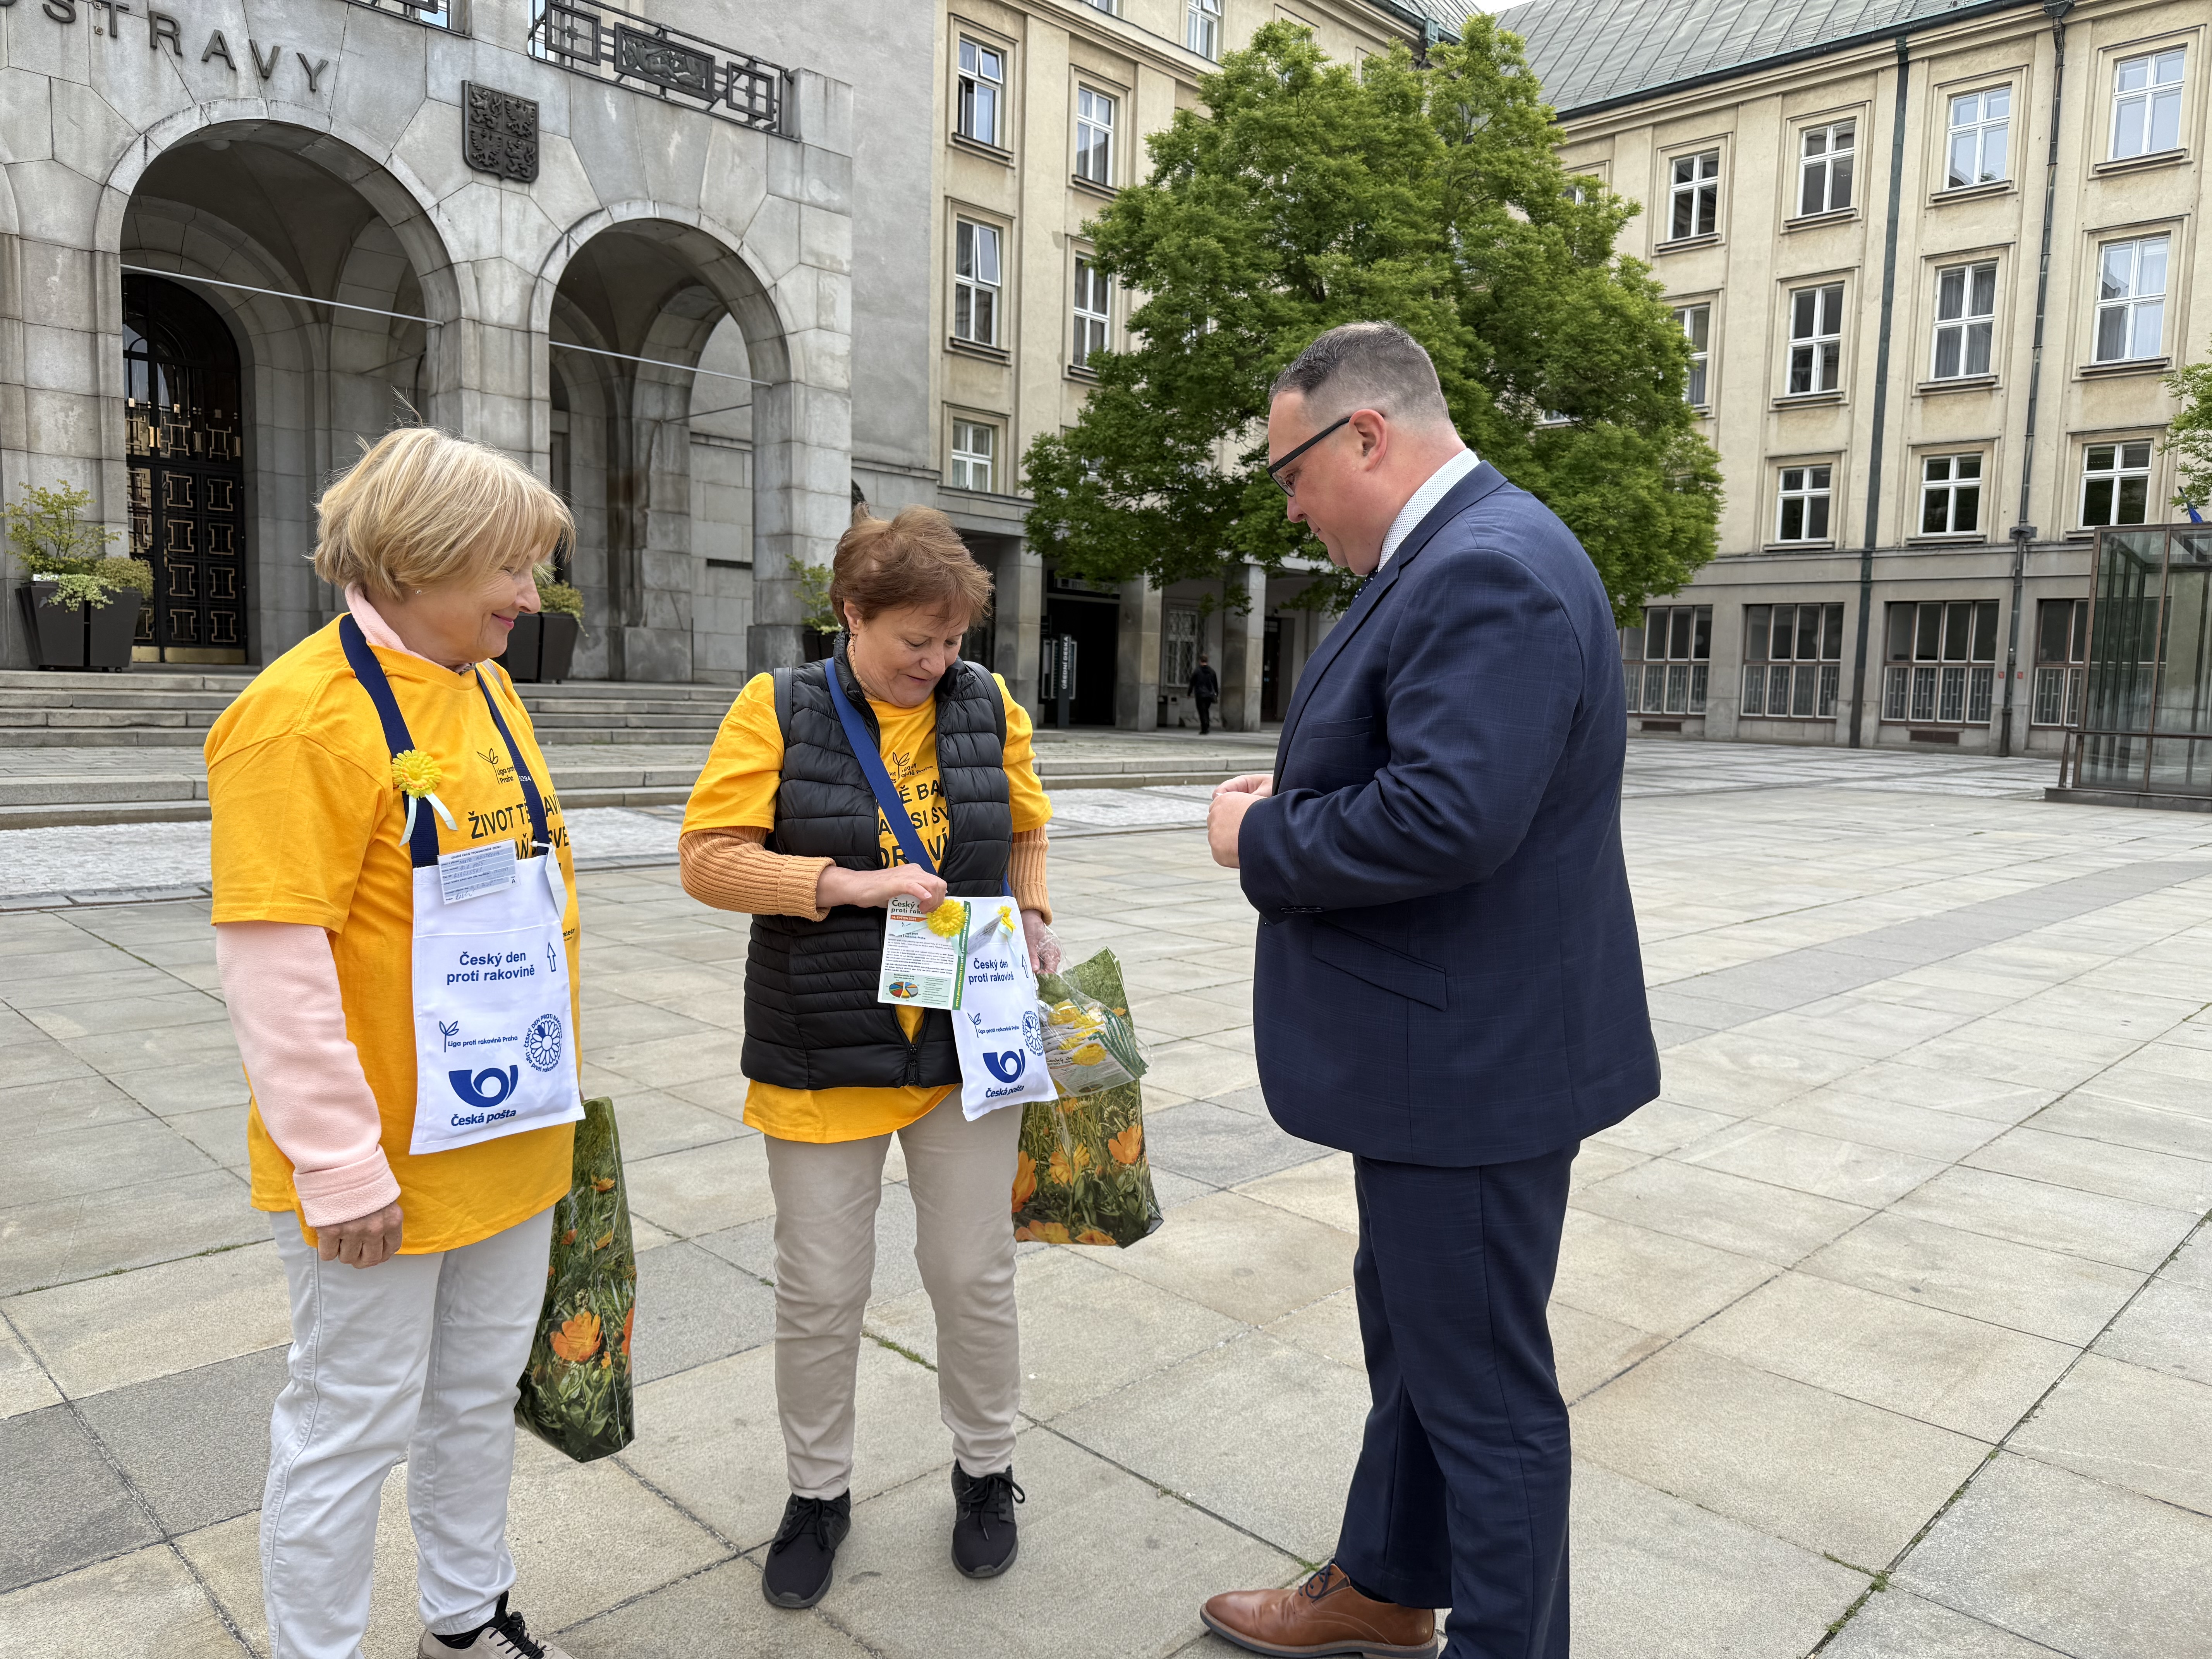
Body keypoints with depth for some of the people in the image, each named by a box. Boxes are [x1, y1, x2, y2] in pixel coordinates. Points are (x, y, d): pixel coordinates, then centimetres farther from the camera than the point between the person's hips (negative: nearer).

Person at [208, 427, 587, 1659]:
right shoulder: (305, 713, -18)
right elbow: (275, 960, -21)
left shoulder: (488, 690, 8)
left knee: (482, 1390, 22)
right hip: (387, 1165, -8)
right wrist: (339, 1163, -19)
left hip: (508, 1135, 8)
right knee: (356, 1422, 9)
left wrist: (552, 1079, 18)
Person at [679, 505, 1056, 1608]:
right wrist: (844, 883, -21)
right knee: (820, 1290, 10)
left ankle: (985, 1470, 36)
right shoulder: (779, 710, -6)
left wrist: (1030, 917, 0)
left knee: (975, 1274, 12)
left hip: (968, 1044, 2)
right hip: (822, 1051, -1)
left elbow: (1025, 831, 17)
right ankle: (818, 1492, 33)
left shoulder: (988, 707, 3)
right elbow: (707, 859, -11)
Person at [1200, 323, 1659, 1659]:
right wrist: (1301, 796, 4)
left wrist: (1264, 840, -17)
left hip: (1475, 1061, -11)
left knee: (1484, 1384, 7)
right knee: (1411, 1327, 25)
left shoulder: (1488, 569, -22)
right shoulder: (1464, 555, 12)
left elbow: (1446, 819, -32)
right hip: (1450, 1045, 11)